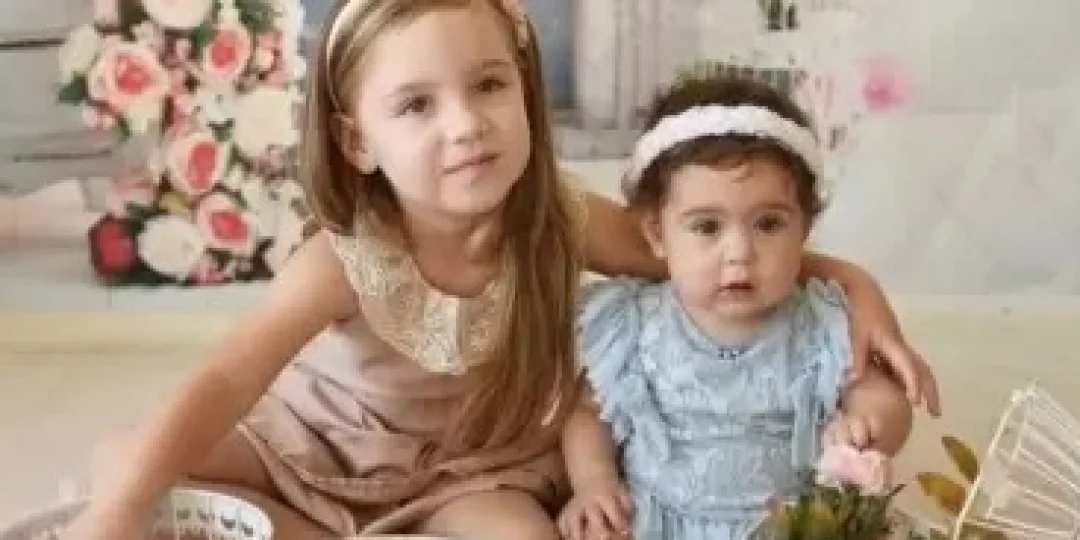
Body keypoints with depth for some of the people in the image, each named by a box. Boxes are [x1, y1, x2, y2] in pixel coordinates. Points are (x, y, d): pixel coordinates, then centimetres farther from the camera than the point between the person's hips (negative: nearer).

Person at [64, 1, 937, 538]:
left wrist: (851, 283, -24)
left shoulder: (564, 225, -21)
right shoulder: (346, 261, -28)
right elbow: (227, 381, -36)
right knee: (127, 463, -17)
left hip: (472, 470, 0)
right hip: (319, 448, 0)